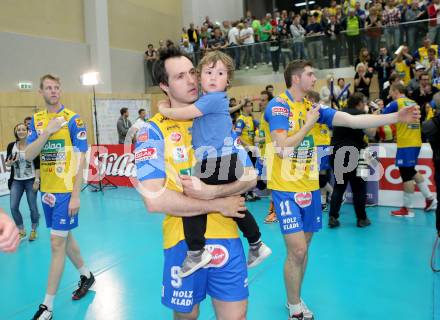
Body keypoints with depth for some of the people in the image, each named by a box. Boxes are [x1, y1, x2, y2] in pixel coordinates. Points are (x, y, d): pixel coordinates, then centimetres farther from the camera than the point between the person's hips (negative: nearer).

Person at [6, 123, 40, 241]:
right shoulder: (11, 146, 0)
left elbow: (37, 165, -7)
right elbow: (7, 163, 9)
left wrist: (37, 180, -12)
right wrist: (10, 163, -15)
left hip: (30, 180, -3)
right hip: (16, 181, 3)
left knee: (33, 207, 3)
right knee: (13, 207, -1)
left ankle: (34, 230, 25)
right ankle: (21, 231, 19)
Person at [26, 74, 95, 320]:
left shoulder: (73, 119, -9)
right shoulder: (36, 120, 7)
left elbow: (81, 159, -11)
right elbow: (28, 156, -1)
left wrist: (76, 195, -15)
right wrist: (48, 131, -14)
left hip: (66, 190, -6)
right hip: (48, 189, 6)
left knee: (57, 243, -2)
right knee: (65, 238, 17)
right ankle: (87, 276, 38)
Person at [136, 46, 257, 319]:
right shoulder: (154, 130, -8)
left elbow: (250, 176, 1)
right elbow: (154, 200, -18)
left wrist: (211, 190, -18)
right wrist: (218, 205, -14)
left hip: (226, 236, 3)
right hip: (183, 240, -2)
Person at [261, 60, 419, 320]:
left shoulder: (313, 107, 8)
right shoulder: (278, 105, -10)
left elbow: (354, 120, 3)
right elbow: (282, 148, -20)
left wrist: (396, 117, -3)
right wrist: (309, 124, -11)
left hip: (310, 186, 7)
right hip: (286, 188, -6)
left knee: (304, 247, 15)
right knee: (297, 250, -7)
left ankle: (295, 299, 34)